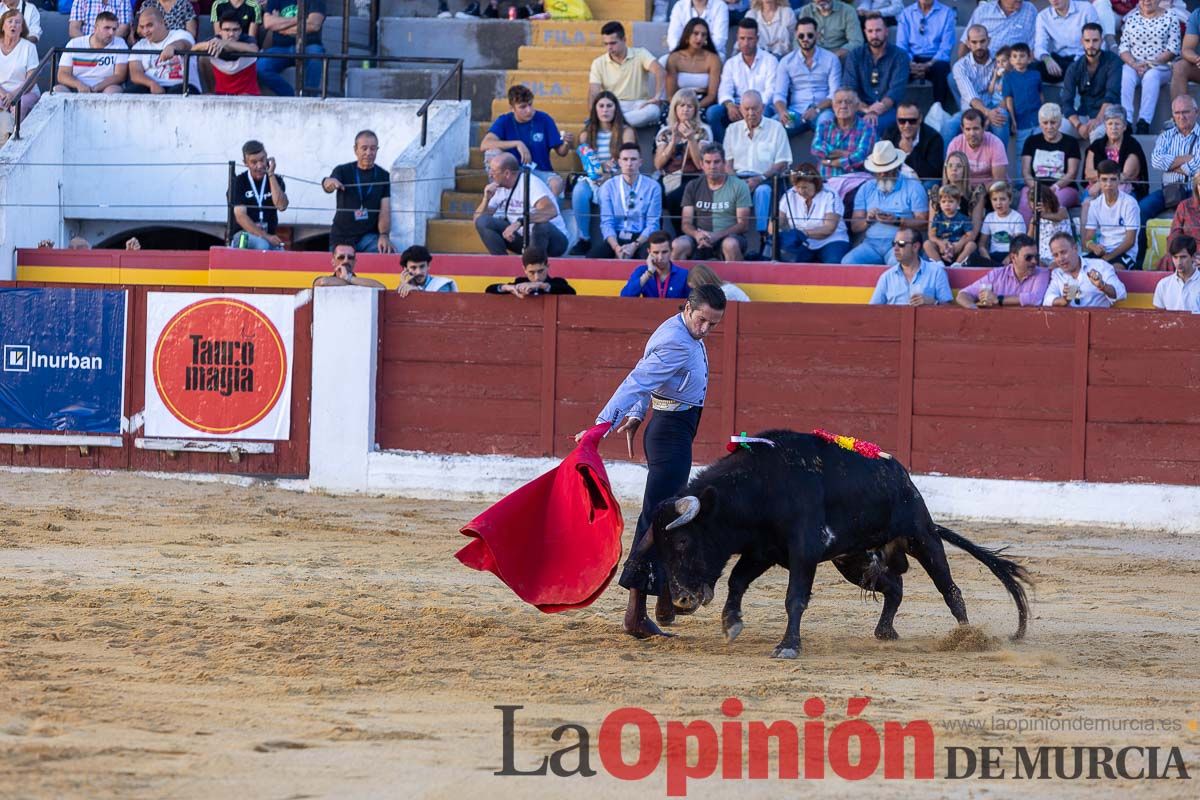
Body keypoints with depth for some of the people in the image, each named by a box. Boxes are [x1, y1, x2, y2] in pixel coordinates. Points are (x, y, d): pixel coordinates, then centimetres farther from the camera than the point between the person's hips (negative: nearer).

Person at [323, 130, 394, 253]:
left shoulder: (383, 176, 3)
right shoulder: (343, 171, 3)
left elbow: (385, 211, -3)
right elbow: (328, 186, -19)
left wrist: (384, 235, -21)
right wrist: (329, 183, -46)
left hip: (369, 236, -1)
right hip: (342, 237, 1)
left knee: (389, 253, -29)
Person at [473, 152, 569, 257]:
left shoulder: (531, 183, -20)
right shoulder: (498, 187, 1)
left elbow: (551, 211, -38)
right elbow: (478, 218, 4)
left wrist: (520, 222, -47)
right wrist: (486, 198, -15)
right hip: (522, 236, 6)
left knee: (541, 225, -40)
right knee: (483, 222, -10)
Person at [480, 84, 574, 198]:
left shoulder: (544, 119, -3)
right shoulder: (504, 121, -3)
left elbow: (560, 151, 2)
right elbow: (484, 145, -20)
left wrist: (567, 145, -23)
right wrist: (517, 144, -28)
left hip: (540, 172, -1)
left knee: (556, 183, -35)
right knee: (492, 152, -26)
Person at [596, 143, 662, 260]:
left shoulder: (653, 187, 2)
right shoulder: (608, 187, 6)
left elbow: (653, 224, -2)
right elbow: (606, 222, -1)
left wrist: (635, 245, -18)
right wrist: (616, 247, -19)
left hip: (641, 238, -2)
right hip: (617, 238, 2)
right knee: (592, 257, -28)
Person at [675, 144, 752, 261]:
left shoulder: (738, 186, 2)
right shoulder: (693, 187, 11)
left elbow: (743, 225, -3)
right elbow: (686, 223, 8)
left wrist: (717, 236, -19)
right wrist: (696, 234, -18)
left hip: (728, 236, -2)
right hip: (700, 238, 2)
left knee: (731, 245, -39)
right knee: (678, 245, -30)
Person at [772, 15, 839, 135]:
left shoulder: (830, 59, 5)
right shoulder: (786, 62, 9)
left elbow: (835, 94, -2)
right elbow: (779, 94, 2)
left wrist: (817, 109, -21)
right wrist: (782, 111, -22)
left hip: (822, 110, -1)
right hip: (796, 111, 1)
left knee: (826, 120, -38)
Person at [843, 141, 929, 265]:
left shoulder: (913, 187, 8)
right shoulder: (866, 189, 19)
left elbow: (923, 223, -1)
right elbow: (854, 227, 15)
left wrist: (897, 221, -15)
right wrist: (868, 220, -7)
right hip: (871, 244, 4)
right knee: (848, 262, -27)